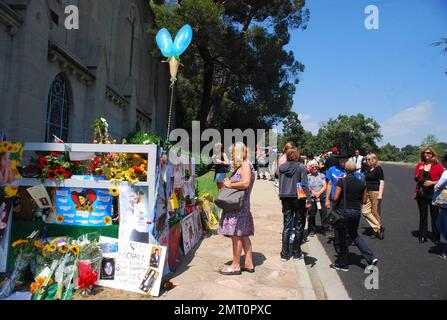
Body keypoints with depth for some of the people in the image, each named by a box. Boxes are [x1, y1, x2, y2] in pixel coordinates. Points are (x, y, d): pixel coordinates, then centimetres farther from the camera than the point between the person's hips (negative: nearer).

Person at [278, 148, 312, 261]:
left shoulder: (282, 168, 3)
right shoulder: (300, 167, -10)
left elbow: (280, 184, 8)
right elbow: (304, 184, -13)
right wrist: (308, 199, -12)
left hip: (286, 199, 4)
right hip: (298, 198, -4)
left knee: (286, 226, 11)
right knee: (299, 226, 9)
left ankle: (285, 254, 14)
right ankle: (296, 253, 16)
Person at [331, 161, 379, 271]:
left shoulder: (342, 182, -13)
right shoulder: (361, 183, 1)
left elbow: (335, 198, -17)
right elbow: (364, 200, 5)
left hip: (343, 211, -5)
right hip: (356, 211, 5)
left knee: (342, 237, 8)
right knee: (354, 234, 24)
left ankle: (343, 264, 19)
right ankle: (371, 257, 15)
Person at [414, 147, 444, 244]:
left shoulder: (438, 166, 0)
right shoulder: (420, 165, 6)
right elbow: (416, 179, 3)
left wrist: (432, 182, -14)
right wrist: (420, 172, -14)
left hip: (433, 193, -2)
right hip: (421, 193, 2)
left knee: (435, 215, 5)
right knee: (423, 215, 8)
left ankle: (436, 237, 16)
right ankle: (423, 236, 16)